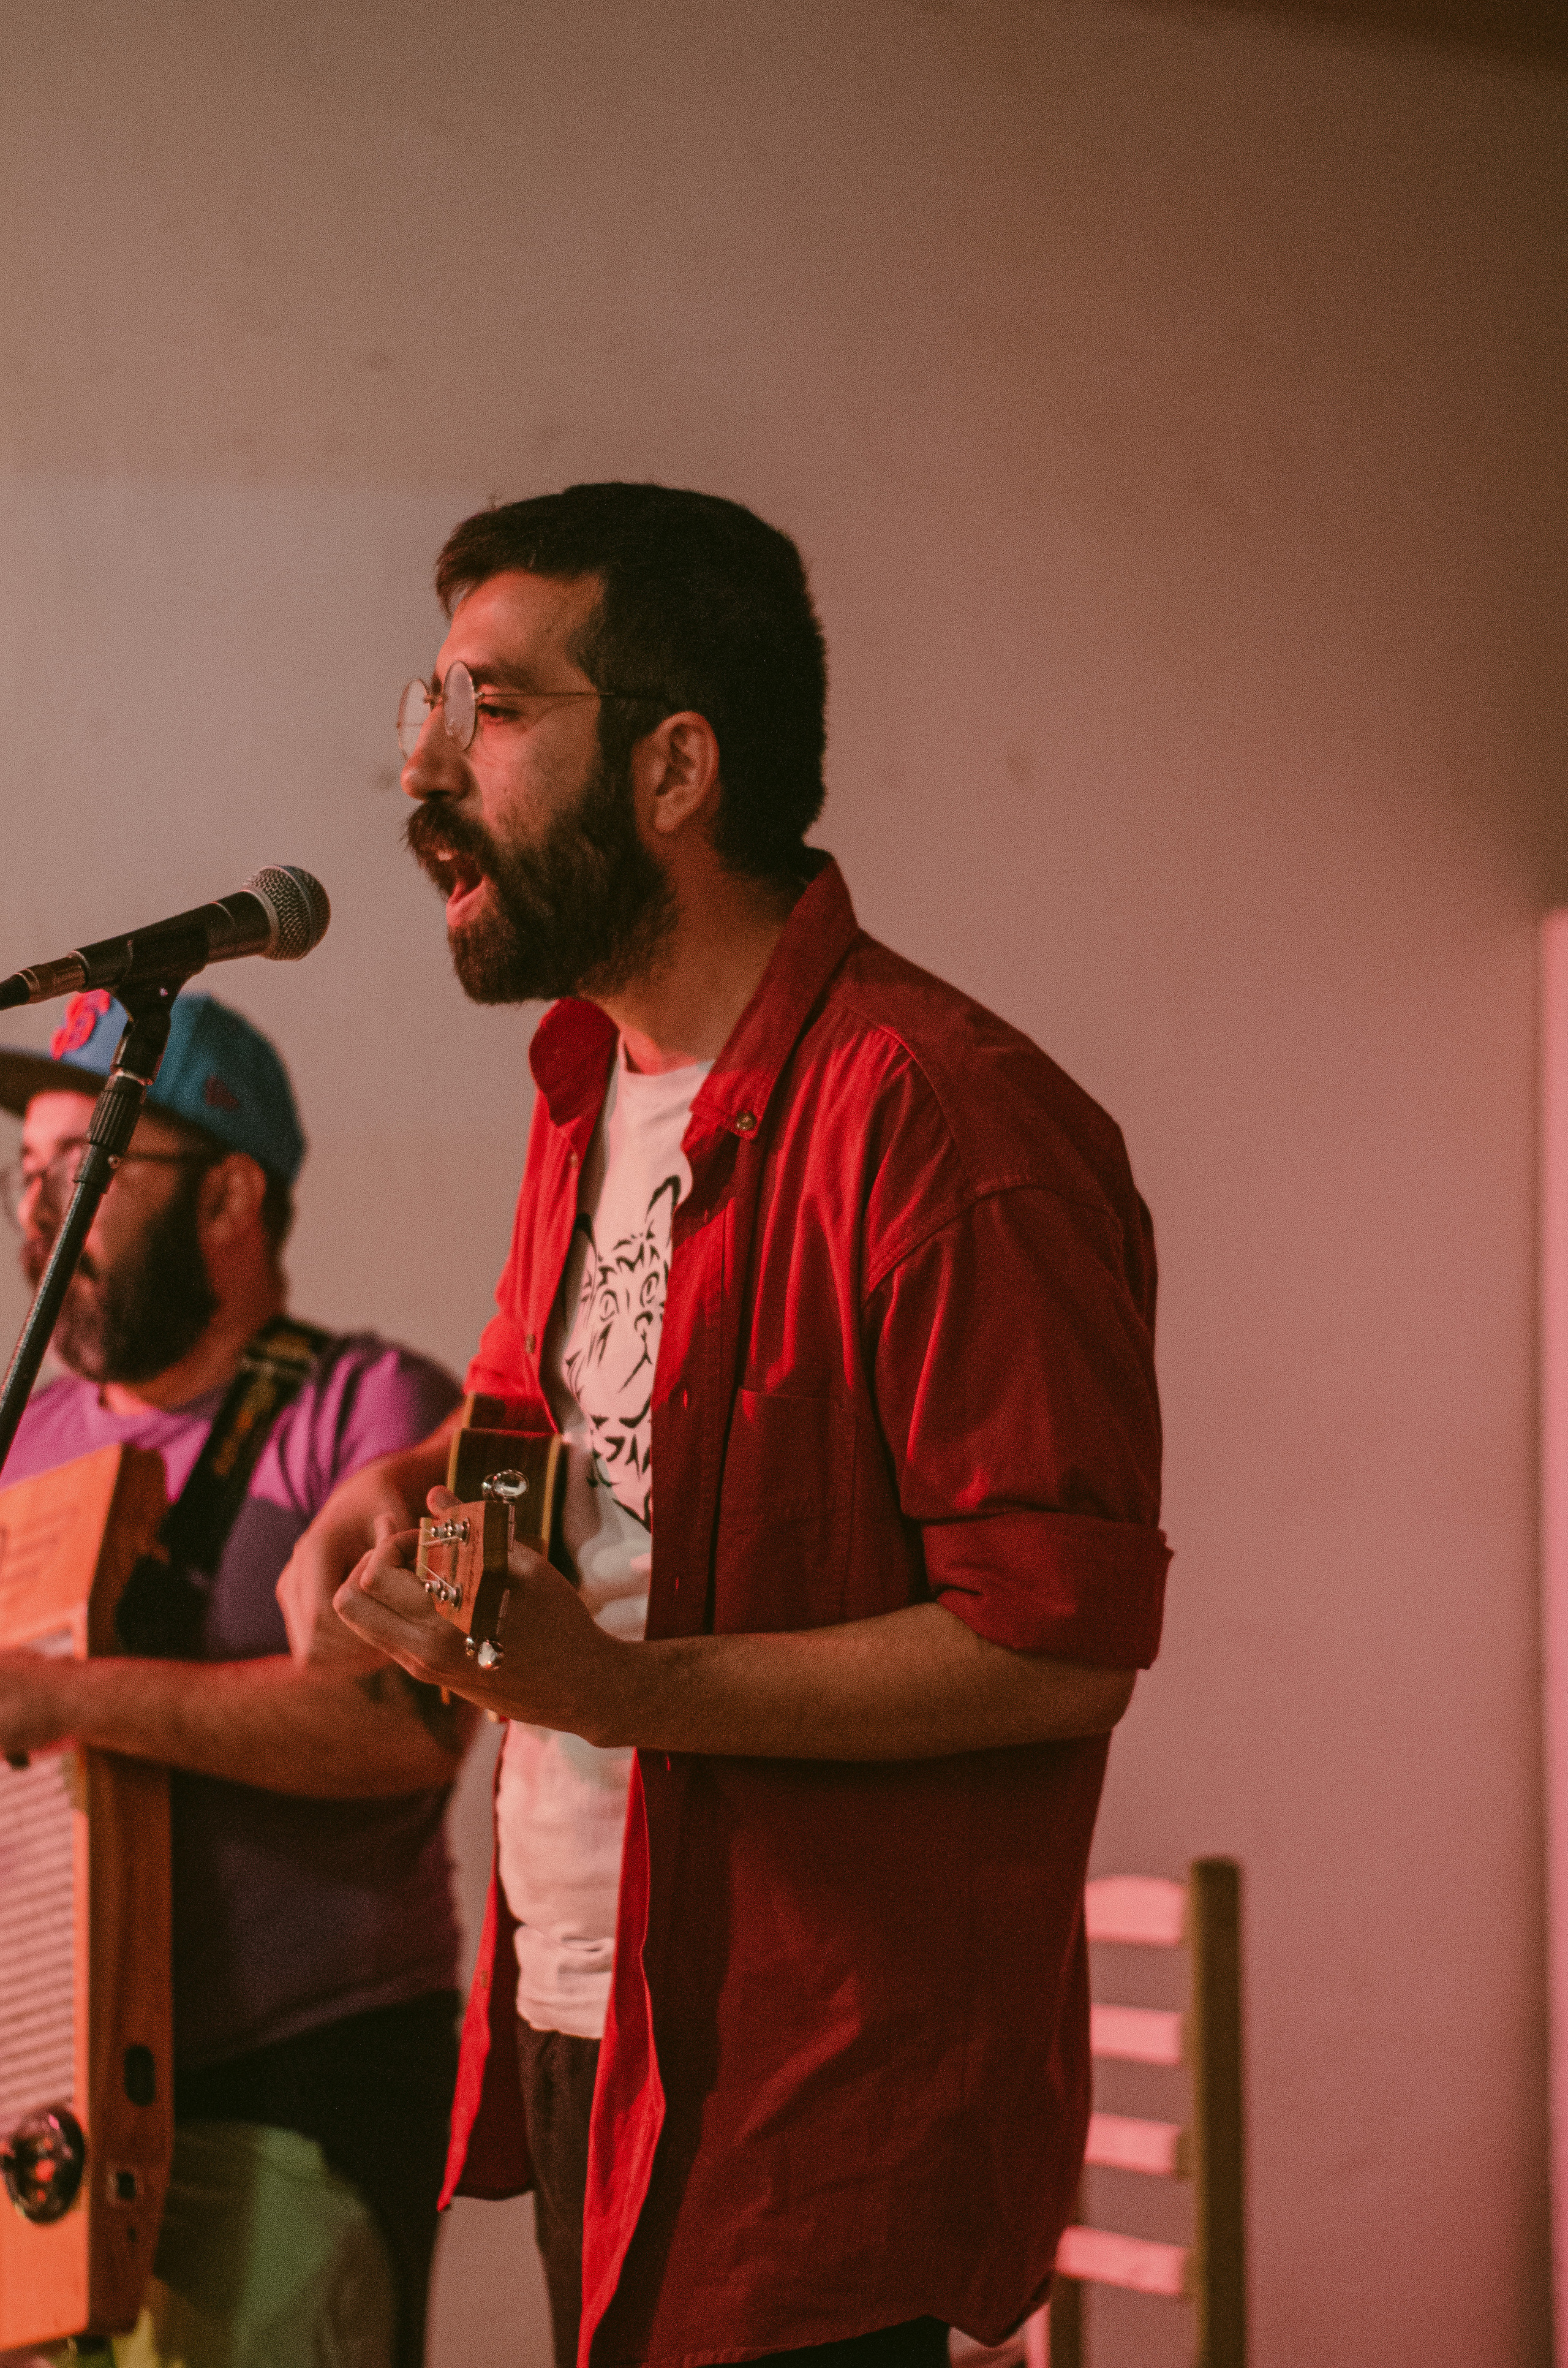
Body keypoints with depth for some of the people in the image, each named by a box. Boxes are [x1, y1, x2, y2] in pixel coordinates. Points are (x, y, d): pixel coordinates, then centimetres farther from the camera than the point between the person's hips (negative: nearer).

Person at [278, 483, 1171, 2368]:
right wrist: (418, 1489, 8)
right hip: (580, 2040, 9)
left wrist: (627, 1686, -27)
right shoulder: (590, 1085, 13)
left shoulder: (939, 1116, -18)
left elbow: (1068, 1642, -21)